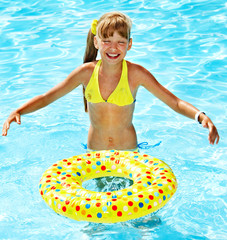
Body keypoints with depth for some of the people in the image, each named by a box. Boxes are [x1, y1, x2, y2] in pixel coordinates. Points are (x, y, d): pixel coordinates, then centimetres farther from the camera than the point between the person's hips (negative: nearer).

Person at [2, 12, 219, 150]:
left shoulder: (135, 74, -20)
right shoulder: (87, 72, -14)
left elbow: (174, 102, -21)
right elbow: (47, 97, -9)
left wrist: (201, 116, -40)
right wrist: (18, 112, -25)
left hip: (127, 150, -2)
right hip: (95, 150, 2)